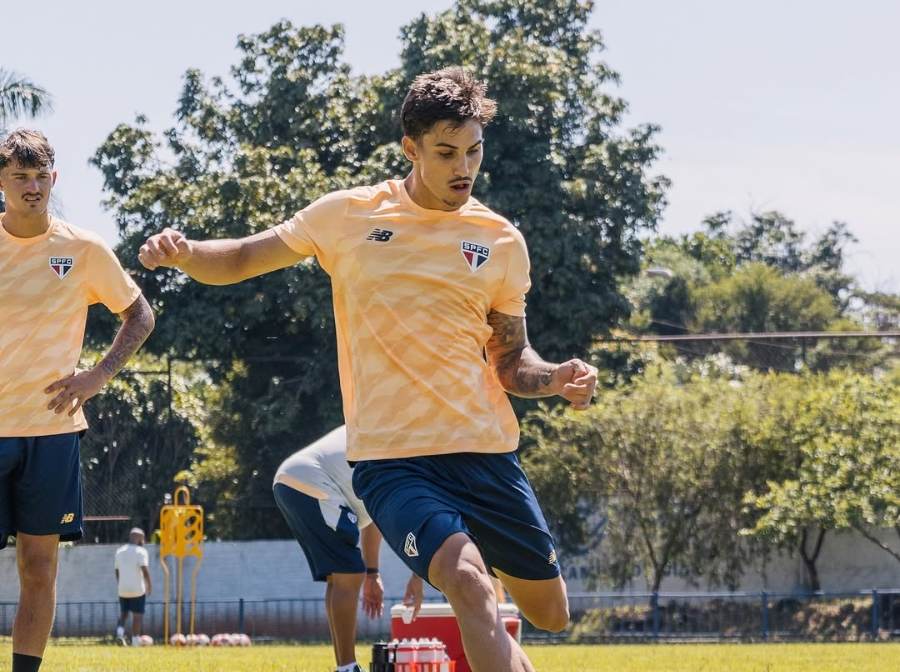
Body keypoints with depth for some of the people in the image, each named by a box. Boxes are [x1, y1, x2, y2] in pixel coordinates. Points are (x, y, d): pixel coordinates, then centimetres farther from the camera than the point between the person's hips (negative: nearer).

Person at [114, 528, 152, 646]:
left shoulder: (119, 551, 10)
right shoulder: (140, 551, -9)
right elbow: (145, 570, -18)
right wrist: (149, 586, -10)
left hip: (122, 590, 5)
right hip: (137, 589, -5)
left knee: (123, 613, 17)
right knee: (137, 615, 3)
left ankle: (120, 631, -6)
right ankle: (135, 640, 2)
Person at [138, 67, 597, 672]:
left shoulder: (502, 241, 4)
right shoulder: (348, 216, 0)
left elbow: (510, 362, 13)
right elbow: (238, 261, 8)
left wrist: (558, 379, -9)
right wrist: (182, 252, -14)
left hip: (488, 452, 4)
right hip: (392, 457, -4)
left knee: (551, 614, 10)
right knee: (468, 581, -29)